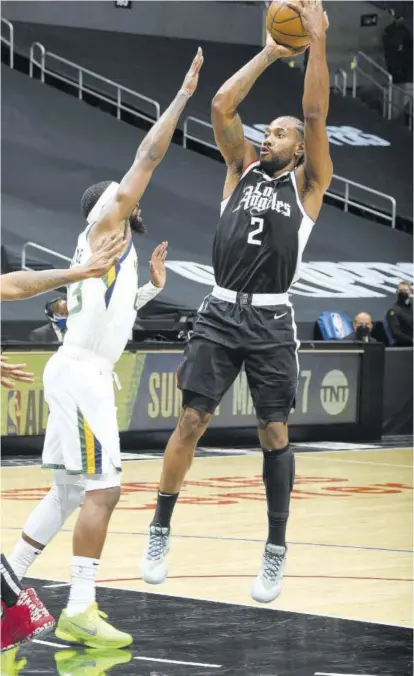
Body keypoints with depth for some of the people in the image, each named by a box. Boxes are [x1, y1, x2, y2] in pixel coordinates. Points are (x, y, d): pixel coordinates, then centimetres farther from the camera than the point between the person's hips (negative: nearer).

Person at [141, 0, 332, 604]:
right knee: (190, 421, -1)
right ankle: (160, 532, 9)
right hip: (221, 311, 2)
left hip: (271, 319, -2)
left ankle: (277, 551, 10)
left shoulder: (307, 183, 6)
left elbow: (316, 115, -5)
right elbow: (222, 107, 4)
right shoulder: (242, 168, 14)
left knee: (274, 433, 1)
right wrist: (269, 53, 5)